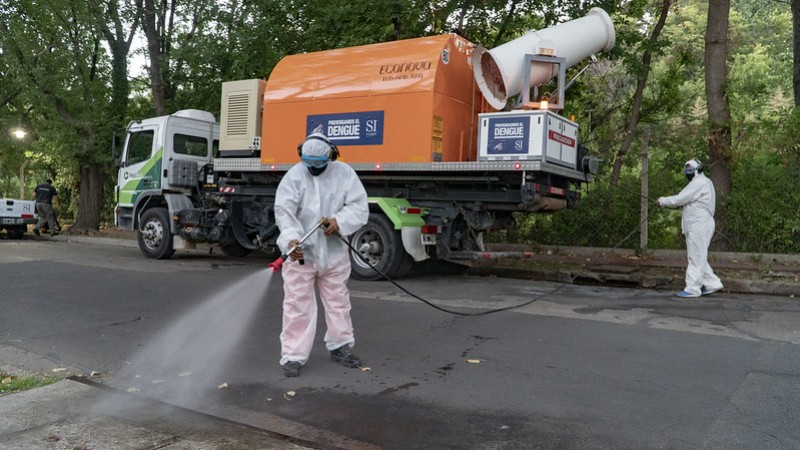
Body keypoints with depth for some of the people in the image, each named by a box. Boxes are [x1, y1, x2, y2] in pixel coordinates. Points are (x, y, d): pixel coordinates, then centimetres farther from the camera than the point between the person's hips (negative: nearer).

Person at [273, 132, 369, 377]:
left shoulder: (344, 173, -3)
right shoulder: (294, 176, -8)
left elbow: (360, 207, -5)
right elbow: (284, 211, -17)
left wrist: (339, 221, -23)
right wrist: (291, 239, -34)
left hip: (334, 251, 3)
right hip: (301, 251, -2)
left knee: (338, 300, 16)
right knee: (297, 304, 0)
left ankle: (339, 346, 34)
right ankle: (293, 356, 10)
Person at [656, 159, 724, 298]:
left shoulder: (699, 183, -14)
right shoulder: (703, 182, 19)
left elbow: (680, 199, -18)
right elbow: (685, 201, 16)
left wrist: (662, 200, -7)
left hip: (699, 226, -10)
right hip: (698, 226, 10)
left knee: (696, 257, -5)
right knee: (698, 257, 14)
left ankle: (692, 288, -1)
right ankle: (712, 283, 18)